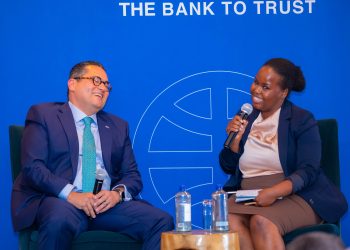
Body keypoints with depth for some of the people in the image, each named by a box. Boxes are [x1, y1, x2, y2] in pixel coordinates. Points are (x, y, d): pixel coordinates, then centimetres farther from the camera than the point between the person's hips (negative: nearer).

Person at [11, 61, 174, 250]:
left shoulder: (118, 126, 24)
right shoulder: (43, 115, 10)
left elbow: (132, 175, 19)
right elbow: (33, 167, -3)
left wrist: (118, 193, -6)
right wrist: (71, 194, -17)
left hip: (108, 203, 4)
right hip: (59, 201, -4)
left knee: (162, 221, -21)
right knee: (60, 221, -40)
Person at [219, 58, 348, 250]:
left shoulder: (302, 120, -1)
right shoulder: (245, 117, 13)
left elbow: (308, 172, -10)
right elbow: (228, 167, 16)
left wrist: (274, 192, -26)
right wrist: (235, 139, -4)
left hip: (293, 195, -4)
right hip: (247, 196, 4)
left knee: (261, 221, -35)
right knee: (228, 219, -29)